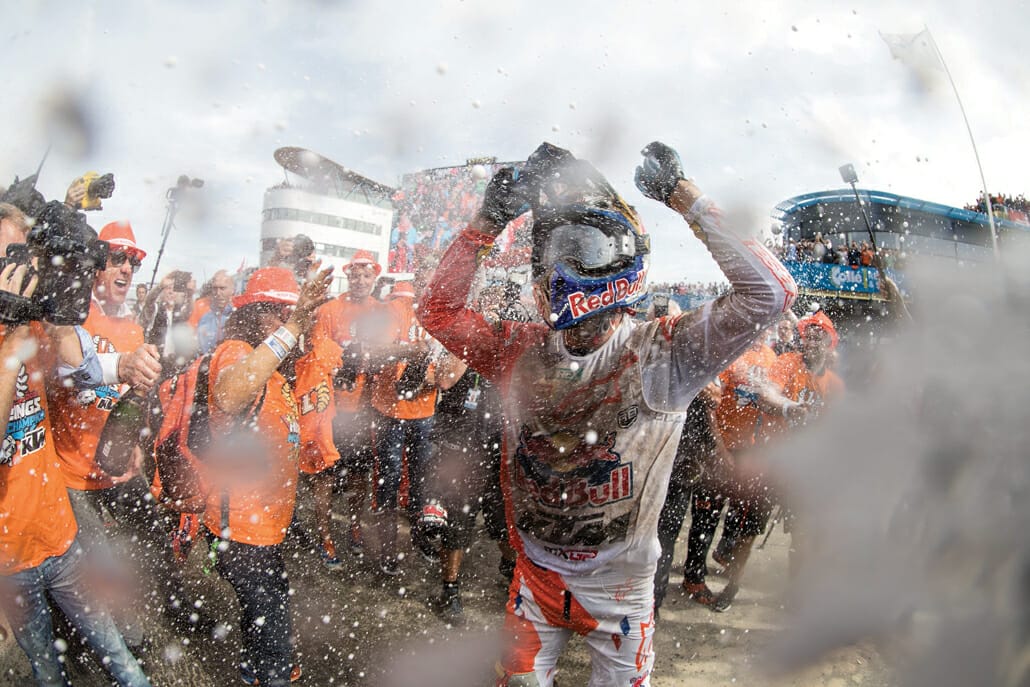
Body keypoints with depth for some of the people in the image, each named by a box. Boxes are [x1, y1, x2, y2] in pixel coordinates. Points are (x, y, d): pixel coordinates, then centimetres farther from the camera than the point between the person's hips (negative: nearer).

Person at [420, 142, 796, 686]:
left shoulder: (661, 355, -17)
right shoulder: (520, 351, -7)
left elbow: (769, 293, -24)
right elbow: (439, 313, -2)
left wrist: (686, 198, -24)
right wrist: (486, 223, -13)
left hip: (620, 586, -2)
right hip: (535, 577, 3)